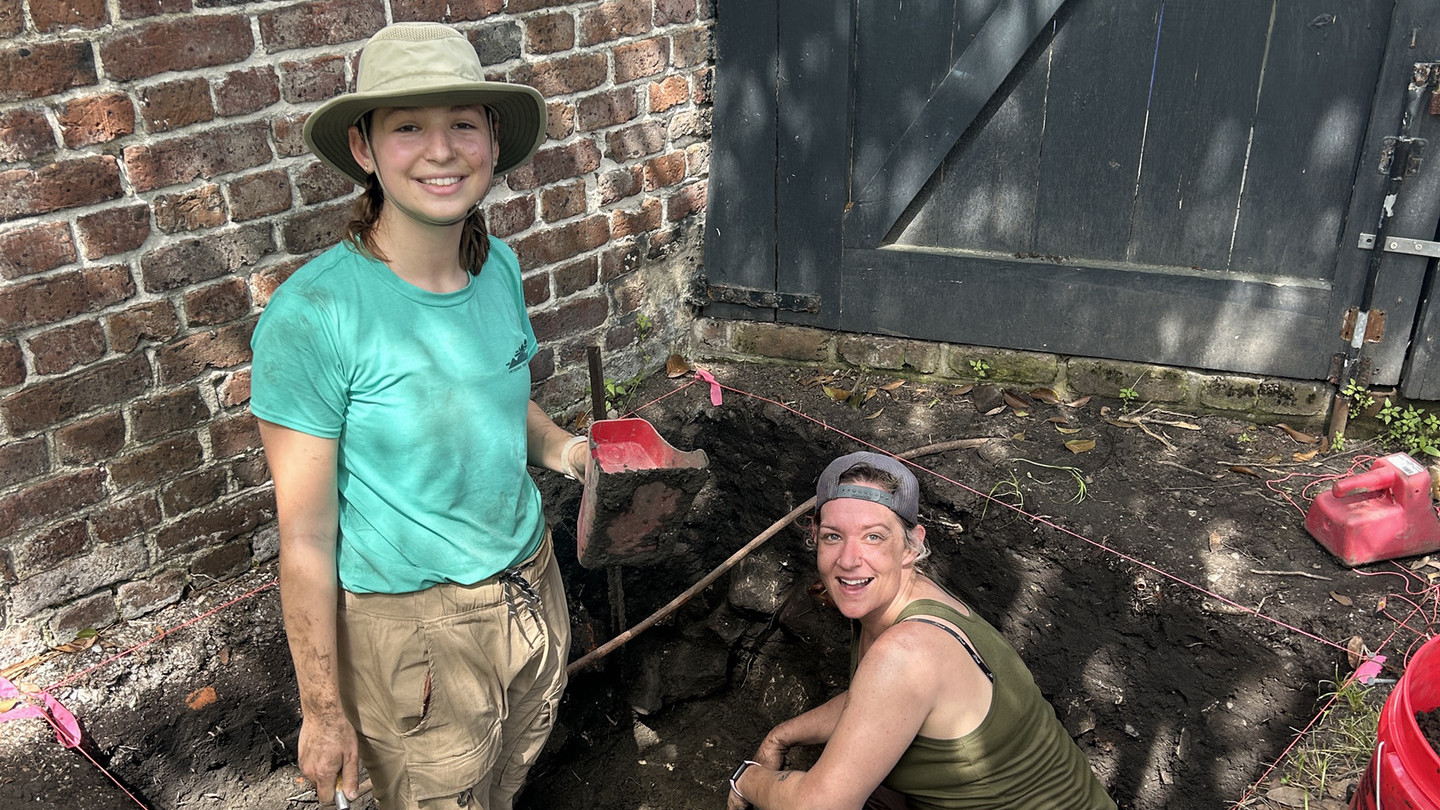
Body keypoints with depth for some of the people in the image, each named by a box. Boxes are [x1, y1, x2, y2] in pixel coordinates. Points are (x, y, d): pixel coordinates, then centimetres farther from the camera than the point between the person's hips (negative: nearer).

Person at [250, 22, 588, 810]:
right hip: (412, 625, -5)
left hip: (530, 583, 6)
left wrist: (555, 443, -5)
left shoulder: (500, 265, -5)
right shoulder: (313, 315, -24)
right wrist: (323, 709, -11)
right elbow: (306, 538, -18)